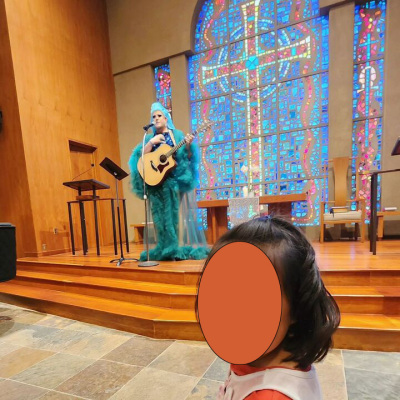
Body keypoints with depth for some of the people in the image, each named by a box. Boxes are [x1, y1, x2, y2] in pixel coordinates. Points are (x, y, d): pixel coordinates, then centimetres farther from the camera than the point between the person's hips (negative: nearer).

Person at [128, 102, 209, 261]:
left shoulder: (177, 134, 7)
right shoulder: (150, 137, 14)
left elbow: (187, 157, 0)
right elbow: (141, 156, 1)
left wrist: (188, 146, -19)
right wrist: (151, 142, -11)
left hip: (175, 179, -3)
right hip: (157, 180, 3)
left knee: (178, 212, -4)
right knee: (162, 214, 3)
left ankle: (182, 248, 4)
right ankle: (166, 249, 11)